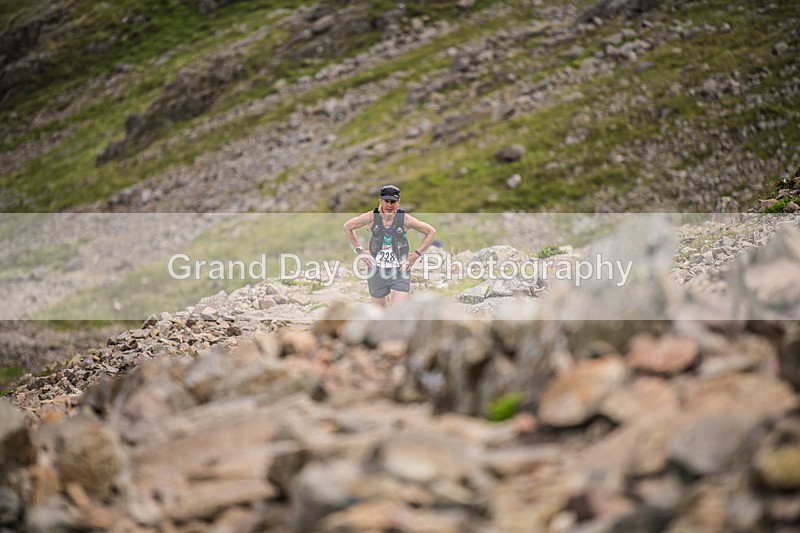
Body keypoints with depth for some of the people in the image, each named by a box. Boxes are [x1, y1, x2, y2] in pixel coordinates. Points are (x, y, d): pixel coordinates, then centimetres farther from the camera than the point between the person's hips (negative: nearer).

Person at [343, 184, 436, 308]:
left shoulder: (405, 219, -9)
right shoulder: (372, 217, -6)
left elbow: (431, 231, 3)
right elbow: (347, 227, 9)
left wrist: (416, 254, -1)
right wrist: (359, 250, 5)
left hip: (400, 272, -2)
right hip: (377, 272, 2)